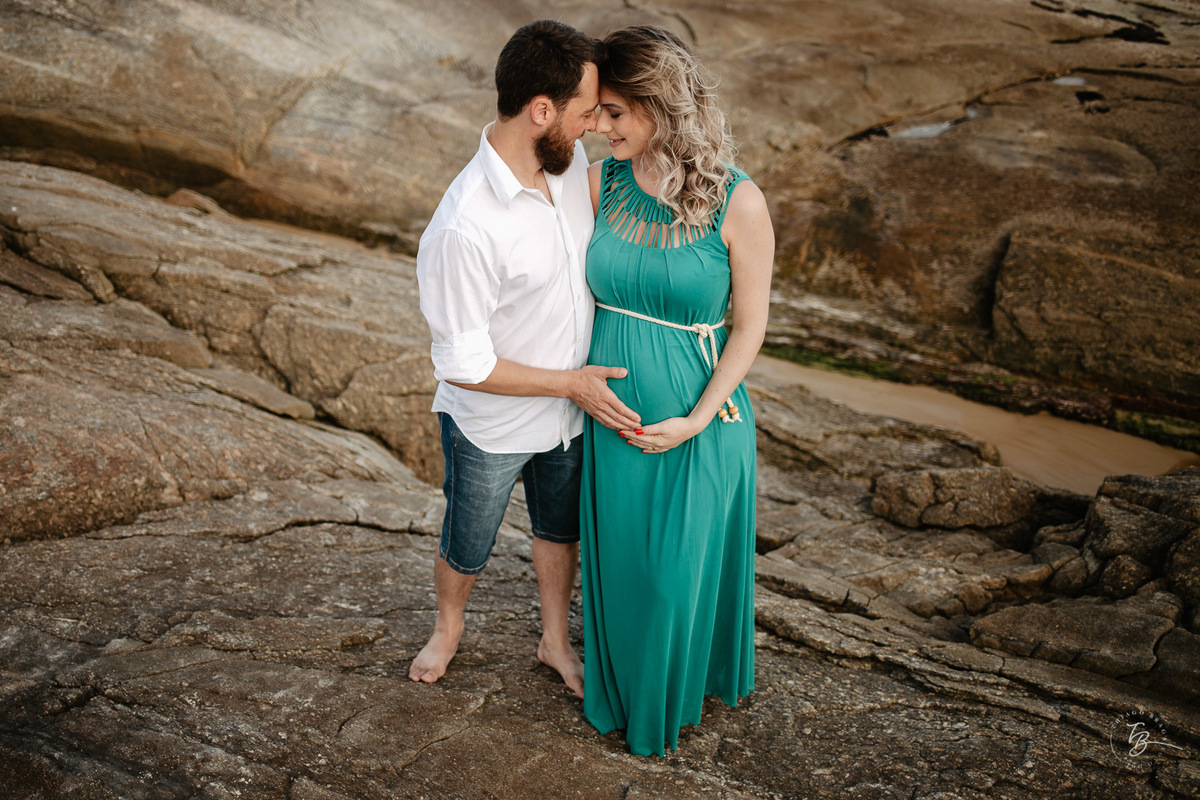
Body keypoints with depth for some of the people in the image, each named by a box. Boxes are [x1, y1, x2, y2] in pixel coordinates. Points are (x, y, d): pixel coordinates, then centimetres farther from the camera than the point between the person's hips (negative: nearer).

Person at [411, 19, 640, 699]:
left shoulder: (569, 159, -13)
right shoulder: (464, 229, -36)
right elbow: (464, 365, -27)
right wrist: (571, 383, -21)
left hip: (570, 409, 6)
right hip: (491, 425, -6)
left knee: (562, 530, 26)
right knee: (467, 549, 20)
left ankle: (556, 642, 52)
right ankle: (449, 628, 53)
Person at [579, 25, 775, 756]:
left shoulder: (737, 203, -18)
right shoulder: (600, 183, -7)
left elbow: (750, 326, -11)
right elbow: (584, 290, 5)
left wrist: (696, 421, -16)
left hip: (700, 421, -3)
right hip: (614, 414, 4)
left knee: (684, 569, 16)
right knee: (620, 562, 20)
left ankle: (678, 696, 45)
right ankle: (622, 688, 49)